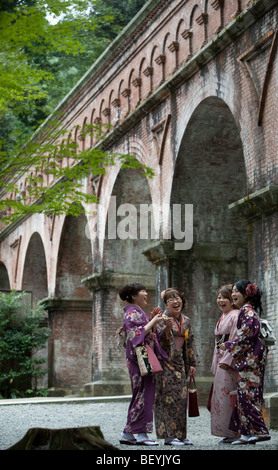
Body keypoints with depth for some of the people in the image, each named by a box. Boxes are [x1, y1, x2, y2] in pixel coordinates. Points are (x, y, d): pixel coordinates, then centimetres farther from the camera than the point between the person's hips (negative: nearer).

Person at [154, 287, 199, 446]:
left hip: (179, 362, 7)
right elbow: (158, 339, -15)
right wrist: (166, 328, -32)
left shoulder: (186, 321, 13)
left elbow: (190, 343, 17)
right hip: (165, 362, -7)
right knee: (168, 397, -10)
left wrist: (192, 363, 13)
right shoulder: (163, 318, -6)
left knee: (181, 398, 6)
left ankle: (179, 434, 12)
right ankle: (169, 435, -8)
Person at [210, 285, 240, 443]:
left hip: (230, 362, -9)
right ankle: (228, 434, 12)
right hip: (221, 361, 10)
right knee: (222, 396, 8)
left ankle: (234, 433, -5)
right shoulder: (223, 317, 19)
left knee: (227, 394, -9)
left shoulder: (235, 316, -10)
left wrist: (225, 360, -19)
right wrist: (217, 363, 17)